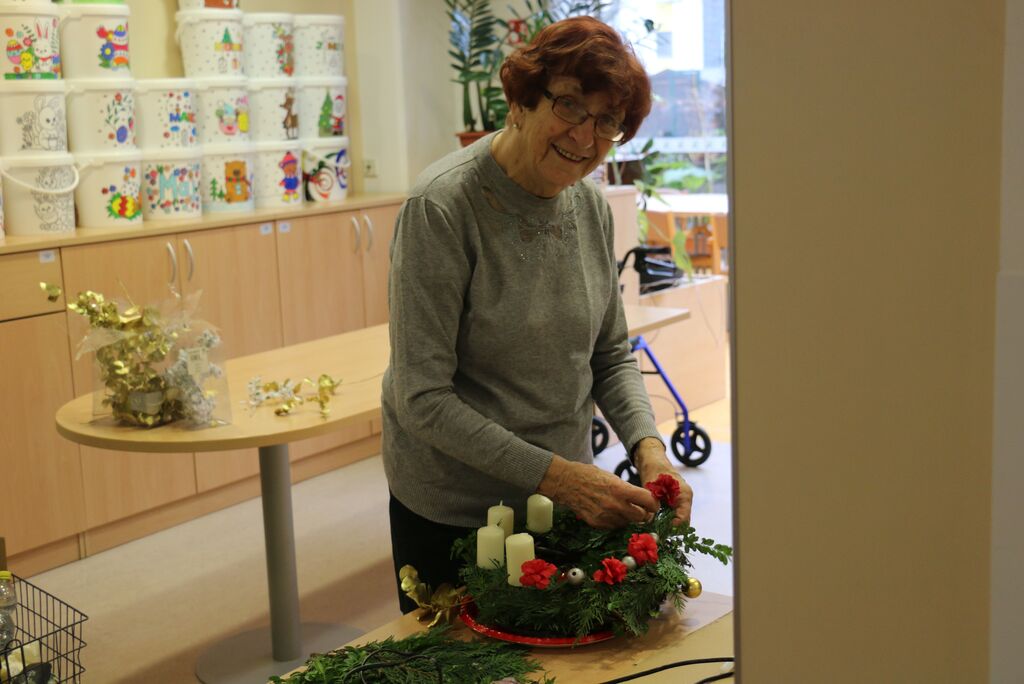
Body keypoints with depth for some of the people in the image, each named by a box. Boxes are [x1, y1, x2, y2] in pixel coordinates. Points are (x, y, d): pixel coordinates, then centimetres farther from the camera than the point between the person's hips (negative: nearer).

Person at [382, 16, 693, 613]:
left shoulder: (592, 207, -2)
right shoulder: (443, 206, -21)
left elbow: (612, 356, 7)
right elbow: (424, 400, -23)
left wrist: (647, 444, -11)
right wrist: (555, 475, -26)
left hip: (565, 495, 6)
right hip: (451, 513, -5)